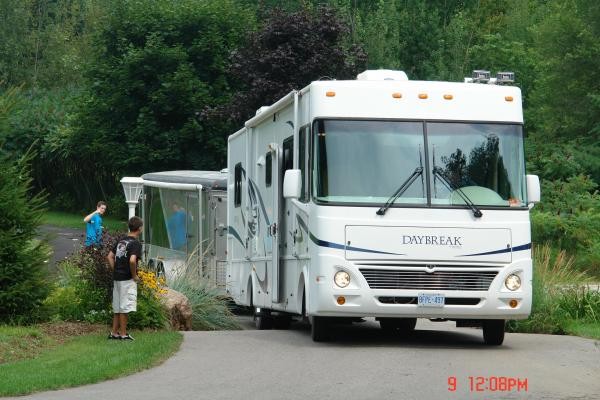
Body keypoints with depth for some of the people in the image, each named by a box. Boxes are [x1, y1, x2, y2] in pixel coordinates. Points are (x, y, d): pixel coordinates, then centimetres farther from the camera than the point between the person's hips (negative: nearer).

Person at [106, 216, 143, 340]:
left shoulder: (121, 241, 12)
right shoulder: (136, 243, -13)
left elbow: (110, 256, 13)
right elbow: (132, 260, -26)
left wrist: (115, 270, 13)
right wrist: (134, 275, -13)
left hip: (117, 278, 8)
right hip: (128, 279, -8)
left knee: (117, 307, 14)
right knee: (125, 307, -2)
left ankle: (114, 332, 18)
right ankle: (123, 334, 1)